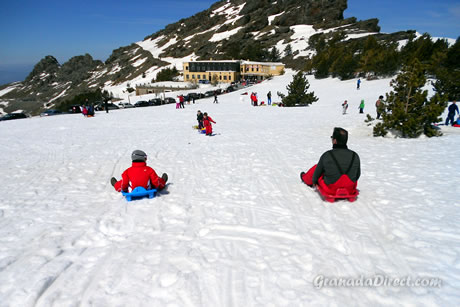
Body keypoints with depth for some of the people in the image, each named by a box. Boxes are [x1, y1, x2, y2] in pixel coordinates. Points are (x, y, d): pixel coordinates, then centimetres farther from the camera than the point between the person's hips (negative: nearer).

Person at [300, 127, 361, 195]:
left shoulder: (326, 155, -20)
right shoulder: (355, 156, -12)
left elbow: (317, 173, -5)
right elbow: (357, 175, 2)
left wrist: (314, 181, 18)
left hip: (330, 189, -3)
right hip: (350, 190, 3)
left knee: (316, 168, 19)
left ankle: (305, 178, 51)